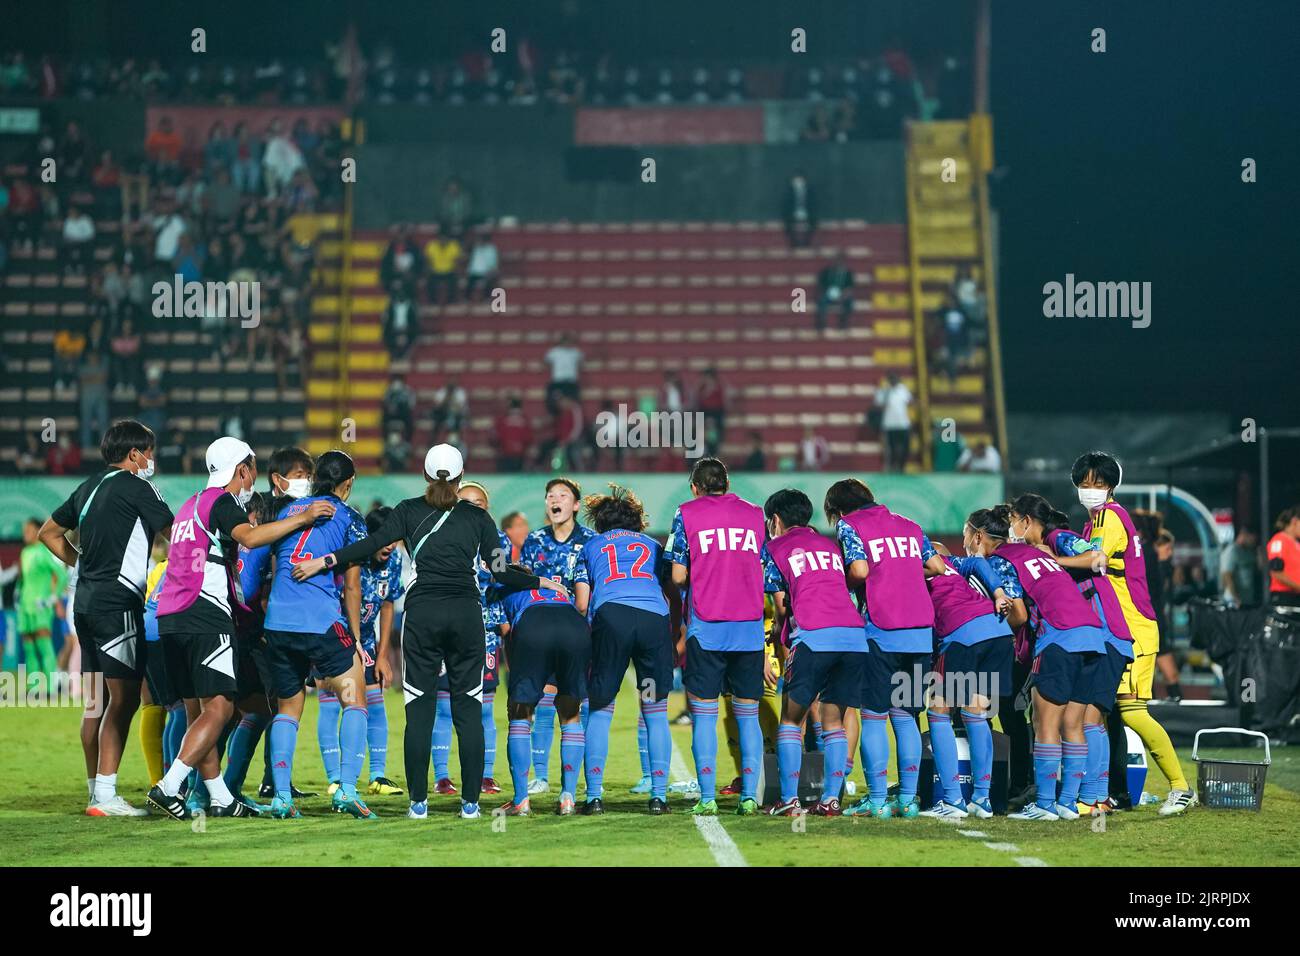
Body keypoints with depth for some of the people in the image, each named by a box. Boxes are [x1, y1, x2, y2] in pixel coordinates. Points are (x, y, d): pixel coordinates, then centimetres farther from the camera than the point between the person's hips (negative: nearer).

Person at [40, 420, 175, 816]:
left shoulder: (89, 487, 16)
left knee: (96, 703, 11)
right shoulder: (136, 487, -7)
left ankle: (96, 790, 16)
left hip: (86, 602, 8)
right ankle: (105, 796, -13)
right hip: (118, 603, -8)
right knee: (124, 698, -8)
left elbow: (49, 533, 26)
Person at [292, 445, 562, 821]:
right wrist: (540, 582, 19)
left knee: (419, 711, 2)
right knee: (468, 709, 5)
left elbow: (374, 543, -9)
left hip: (421, 612, -1)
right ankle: (470, 802, 3)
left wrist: (324, 561, -9)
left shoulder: (409, 511, 6)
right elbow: (500, 571, 5)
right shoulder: (478, 517, 9)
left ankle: (418, 802, 0)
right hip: (466, 612, 1)